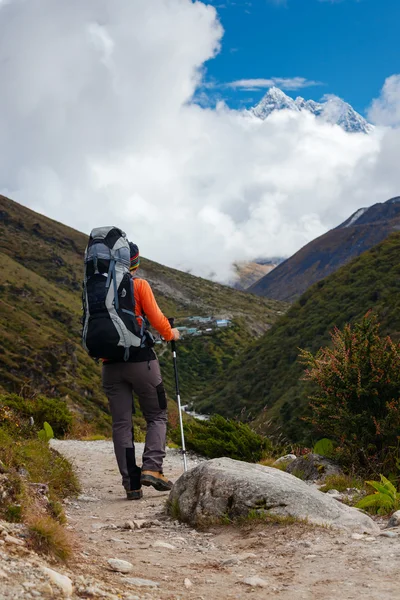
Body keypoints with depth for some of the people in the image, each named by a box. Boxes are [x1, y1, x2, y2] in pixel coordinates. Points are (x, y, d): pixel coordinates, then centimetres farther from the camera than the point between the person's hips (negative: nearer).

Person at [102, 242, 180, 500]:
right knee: (157, 416, 9)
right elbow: (156, 318, -8)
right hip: (141, 359, -3)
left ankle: (131, 483, 4)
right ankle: (152, 468, -9)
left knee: (121, 423, 6)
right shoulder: (139, 285, -4)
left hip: (111, 363, 4)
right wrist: (170, 334, 11)